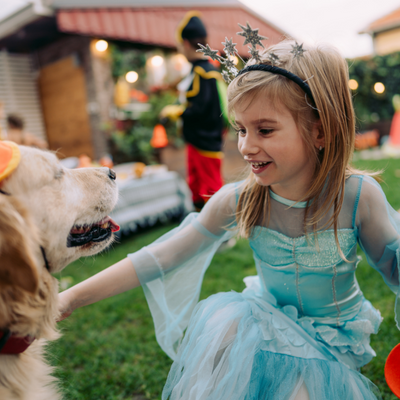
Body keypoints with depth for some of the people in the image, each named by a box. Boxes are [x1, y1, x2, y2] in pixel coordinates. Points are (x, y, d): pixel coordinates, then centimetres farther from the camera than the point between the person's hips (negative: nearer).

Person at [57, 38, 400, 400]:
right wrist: (72, 298, -20)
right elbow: (159, 257, -19)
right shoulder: (238, 201, -20)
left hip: (333, 341, 0)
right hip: (268, 322, 1)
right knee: (223, 326, -26)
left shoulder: (358, 196, -23)